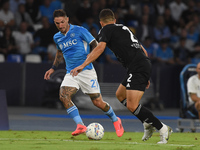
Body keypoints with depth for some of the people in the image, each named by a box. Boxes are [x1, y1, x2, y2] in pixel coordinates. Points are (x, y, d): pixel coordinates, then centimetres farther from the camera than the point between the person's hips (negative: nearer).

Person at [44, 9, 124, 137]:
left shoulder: (79, 31, -8)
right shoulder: (57, 38, 9)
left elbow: (95, 45, -4)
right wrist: (53, 68, 25)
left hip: (86, 70, -4)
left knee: (98, 102, -4)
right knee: (64, 96, -23)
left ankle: (116, 121, 24)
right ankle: (80, 126, -21)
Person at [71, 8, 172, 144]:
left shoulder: (107, 29, 5)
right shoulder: (124, 29, 28)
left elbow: (100, 48, -13)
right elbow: (143, 51, 29)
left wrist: (83, 65, -17)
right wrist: (145, 77, 32)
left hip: (137, 68, -9)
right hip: (145, 64, 9)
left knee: (132, 106, -13)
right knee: (120, 95, 23)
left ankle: (163, 129, -13)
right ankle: (148, 123, 18)